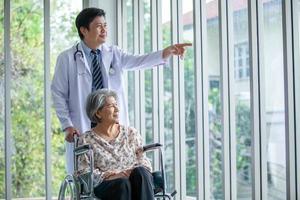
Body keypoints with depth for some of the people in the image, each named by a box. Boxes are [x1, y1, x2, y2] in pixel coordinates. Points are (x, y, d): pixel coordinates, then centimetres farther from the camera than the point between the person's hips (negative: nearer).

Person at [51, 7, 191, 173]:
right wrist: (67, 125, -7)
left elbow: (138, 61, -8)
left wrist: (167, 52, -23)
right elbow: (58, 94, 1)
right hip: (81, 129, -2)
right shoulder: (67, 58, 0)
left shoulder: (114, 53, 8)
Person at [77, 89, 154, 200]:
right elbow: (83, 172, -1)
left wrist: (137, 173, -11)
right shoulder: (86, 140, 7)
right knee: (123, 183, -36)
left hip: (135, 179, 3)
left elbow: (143, 160, 14)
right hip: (105, 186, -2)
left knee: (140, 173, -32)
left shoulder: (131, 133, 18)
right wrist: (112, 176, -15)